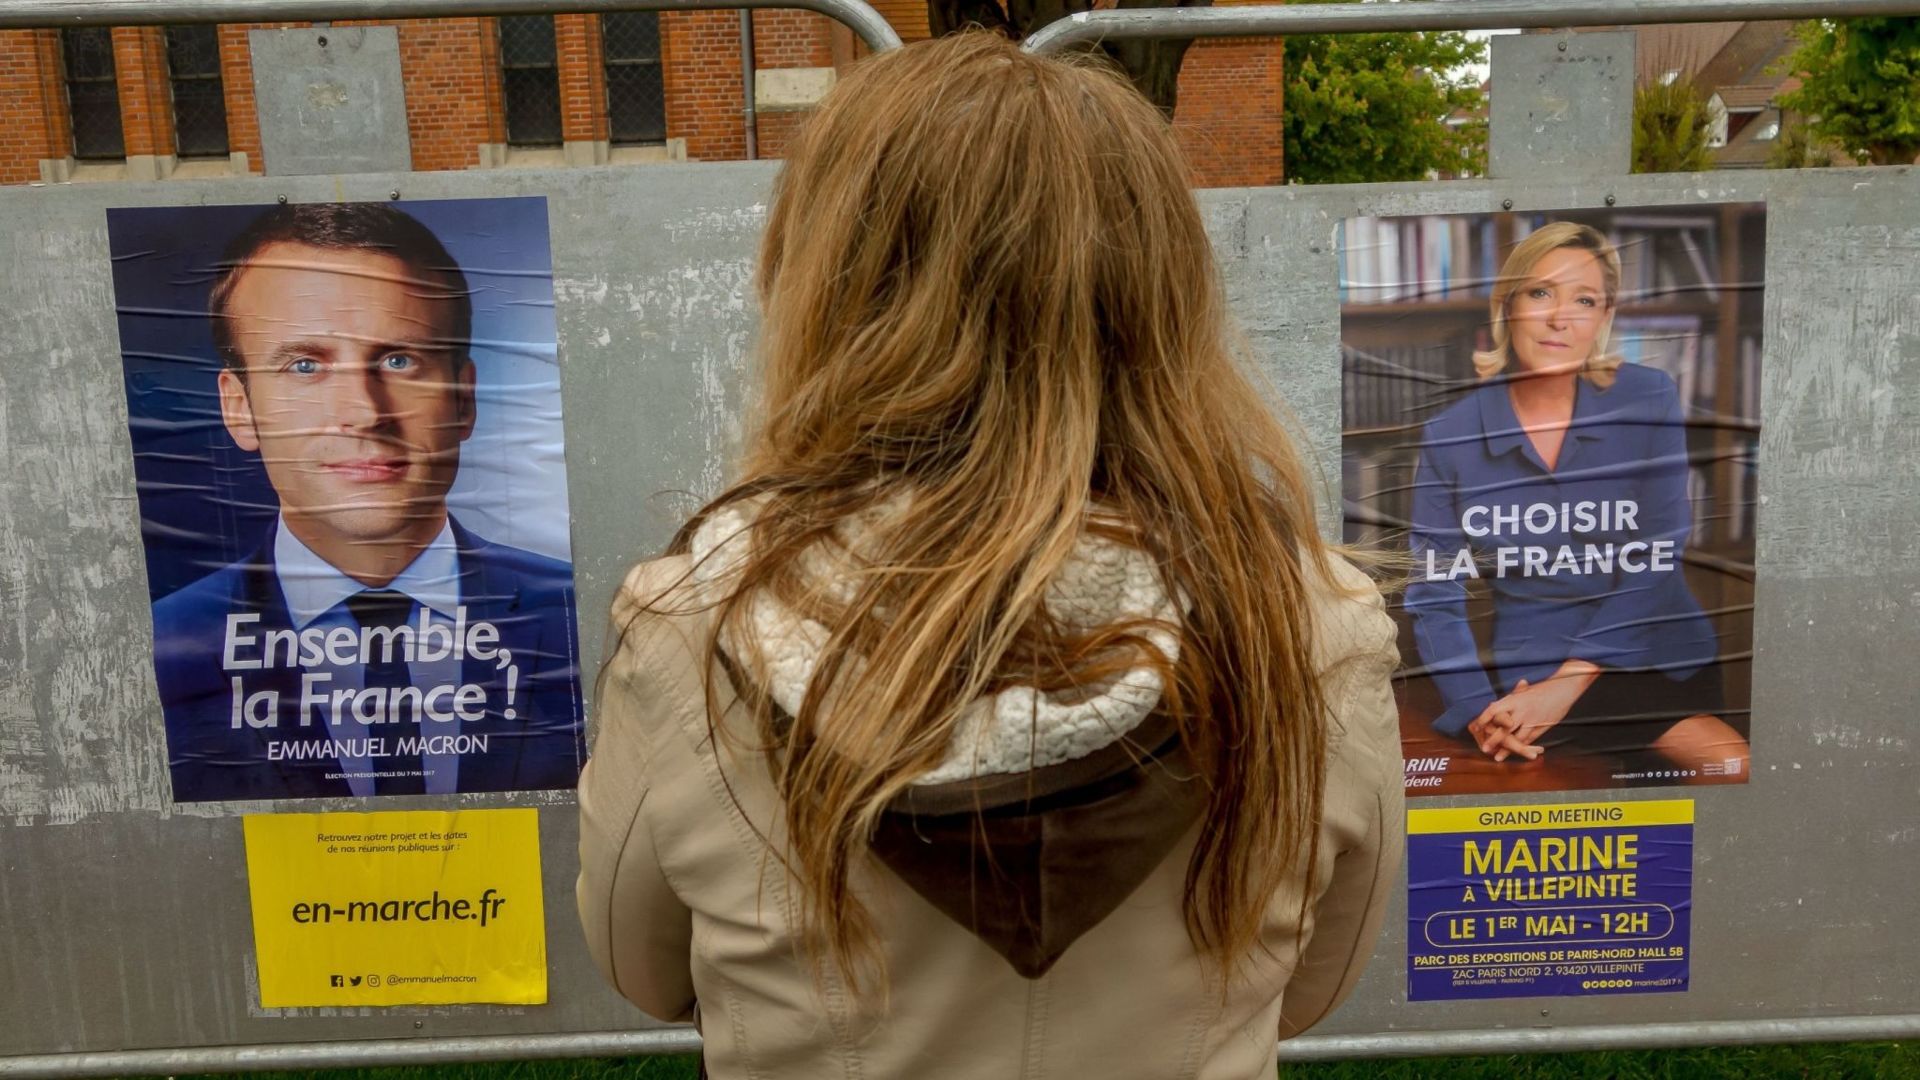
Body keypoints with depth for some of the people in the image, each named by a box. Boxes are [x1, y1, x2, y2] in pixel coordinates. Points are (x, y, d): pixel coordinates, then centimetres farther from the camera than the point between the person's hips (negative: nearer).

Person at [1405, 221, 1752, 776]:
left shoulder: (1649, 400, -2)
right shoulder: (1450, 435, -3)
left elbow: (1656, 563, -7)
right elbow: (1434, 594, -2)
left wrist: (1565, 685, -15)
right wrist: (1478, 713, -15)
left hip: (1659, 660, 1)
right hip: (1526, 677, -1)